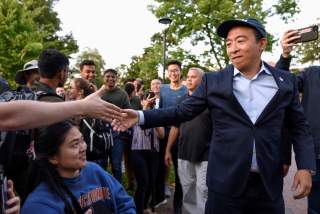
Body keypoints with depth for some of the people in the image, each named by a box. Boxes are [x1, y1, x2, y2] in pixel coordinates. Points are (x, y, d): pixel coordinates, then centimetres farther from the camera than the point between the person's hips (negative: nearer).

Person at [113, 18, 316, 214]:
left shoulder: (286, 81, 3)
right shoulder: (213, 81, 0)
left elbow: (299, 127, 8)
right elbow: (183, 111, 0)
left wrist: (306, 167, -3)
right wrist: (141, 116, -10)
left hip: (269, 184, 2)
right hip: (225, 182, -1)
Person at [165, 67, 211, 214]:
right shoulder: (182, 100, 10)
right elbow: (175, 127, 13)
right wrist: (168, 150, 11)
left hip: (205, 155, -4)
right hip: (184, 154, 4)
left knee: (203, 191, 0)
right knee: (187, 192, 13)